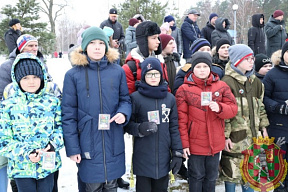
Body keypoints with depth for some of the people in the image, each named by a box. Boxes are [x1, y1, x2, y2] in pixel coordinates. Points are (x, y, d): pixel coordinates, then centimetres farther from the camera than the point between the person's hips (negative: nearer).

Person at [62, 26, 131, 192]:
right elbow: (69, 113, -3)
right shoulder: (73, 75, -3)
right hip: (89, 143, -2)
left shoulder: (118, 71, 3)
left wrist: (124, 113, -13)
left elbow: (125, 99, 10)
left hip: (114, 142, 2)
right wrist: (72, 147, -6)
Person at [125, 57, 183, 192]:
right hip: (143, 159, -3)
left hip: (164, 158, 3)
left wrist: (177, 153, 4)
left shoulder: (170, 98, 5)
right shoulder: (135, 97, -6)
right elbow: (128, 124, 0)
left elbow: (174, 127, 7)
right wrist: (140, 129, -21)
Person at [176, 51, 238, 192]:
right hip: (195, 142, -3)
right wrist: (184, 143, -11)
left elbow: (233, 109, 2)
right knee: (196, 177, 11)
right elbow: (181, 118, -8)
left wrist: (219, 108, -20)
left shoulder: (222, 86, 2)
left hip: (215, 143, 3)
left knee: (211, 177, 19)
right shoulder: (184, 89, -6)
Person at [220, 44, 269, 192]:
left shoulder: (255, 82, 12)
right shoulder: (227, 82, -12)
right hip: (234, 137, -6)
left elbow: (260, 106, 19)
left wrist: (263, 127, 14)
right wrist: (225, 135, -16)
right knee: (232, 171, 3)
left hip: (253, 135, 7)